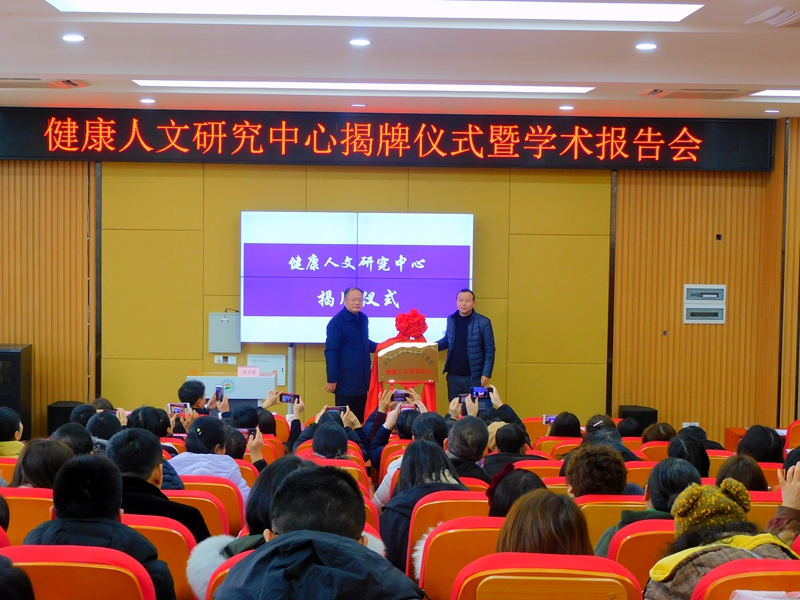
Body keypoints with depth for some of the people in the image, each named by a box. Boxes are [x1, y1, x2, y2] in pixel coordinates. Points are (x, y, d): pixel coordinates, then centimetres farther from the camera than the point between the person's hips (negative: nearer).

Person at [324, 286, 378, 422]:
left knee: (361, 418, 12)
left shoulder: (363, 319, 10)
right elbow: (331, 352, -16)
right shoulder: (336, 322, -13)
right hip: (346, 381, -7)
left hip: (362, 379, 7)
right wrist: (332, 379, -19)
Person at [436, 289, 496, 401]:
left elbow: (489, 350, -6)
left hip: (474, 377, -4)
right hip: (453, 376, 4)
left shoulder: (483, 322, -8)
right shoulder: (451, 319, 5)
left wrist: (486, 374, -11)